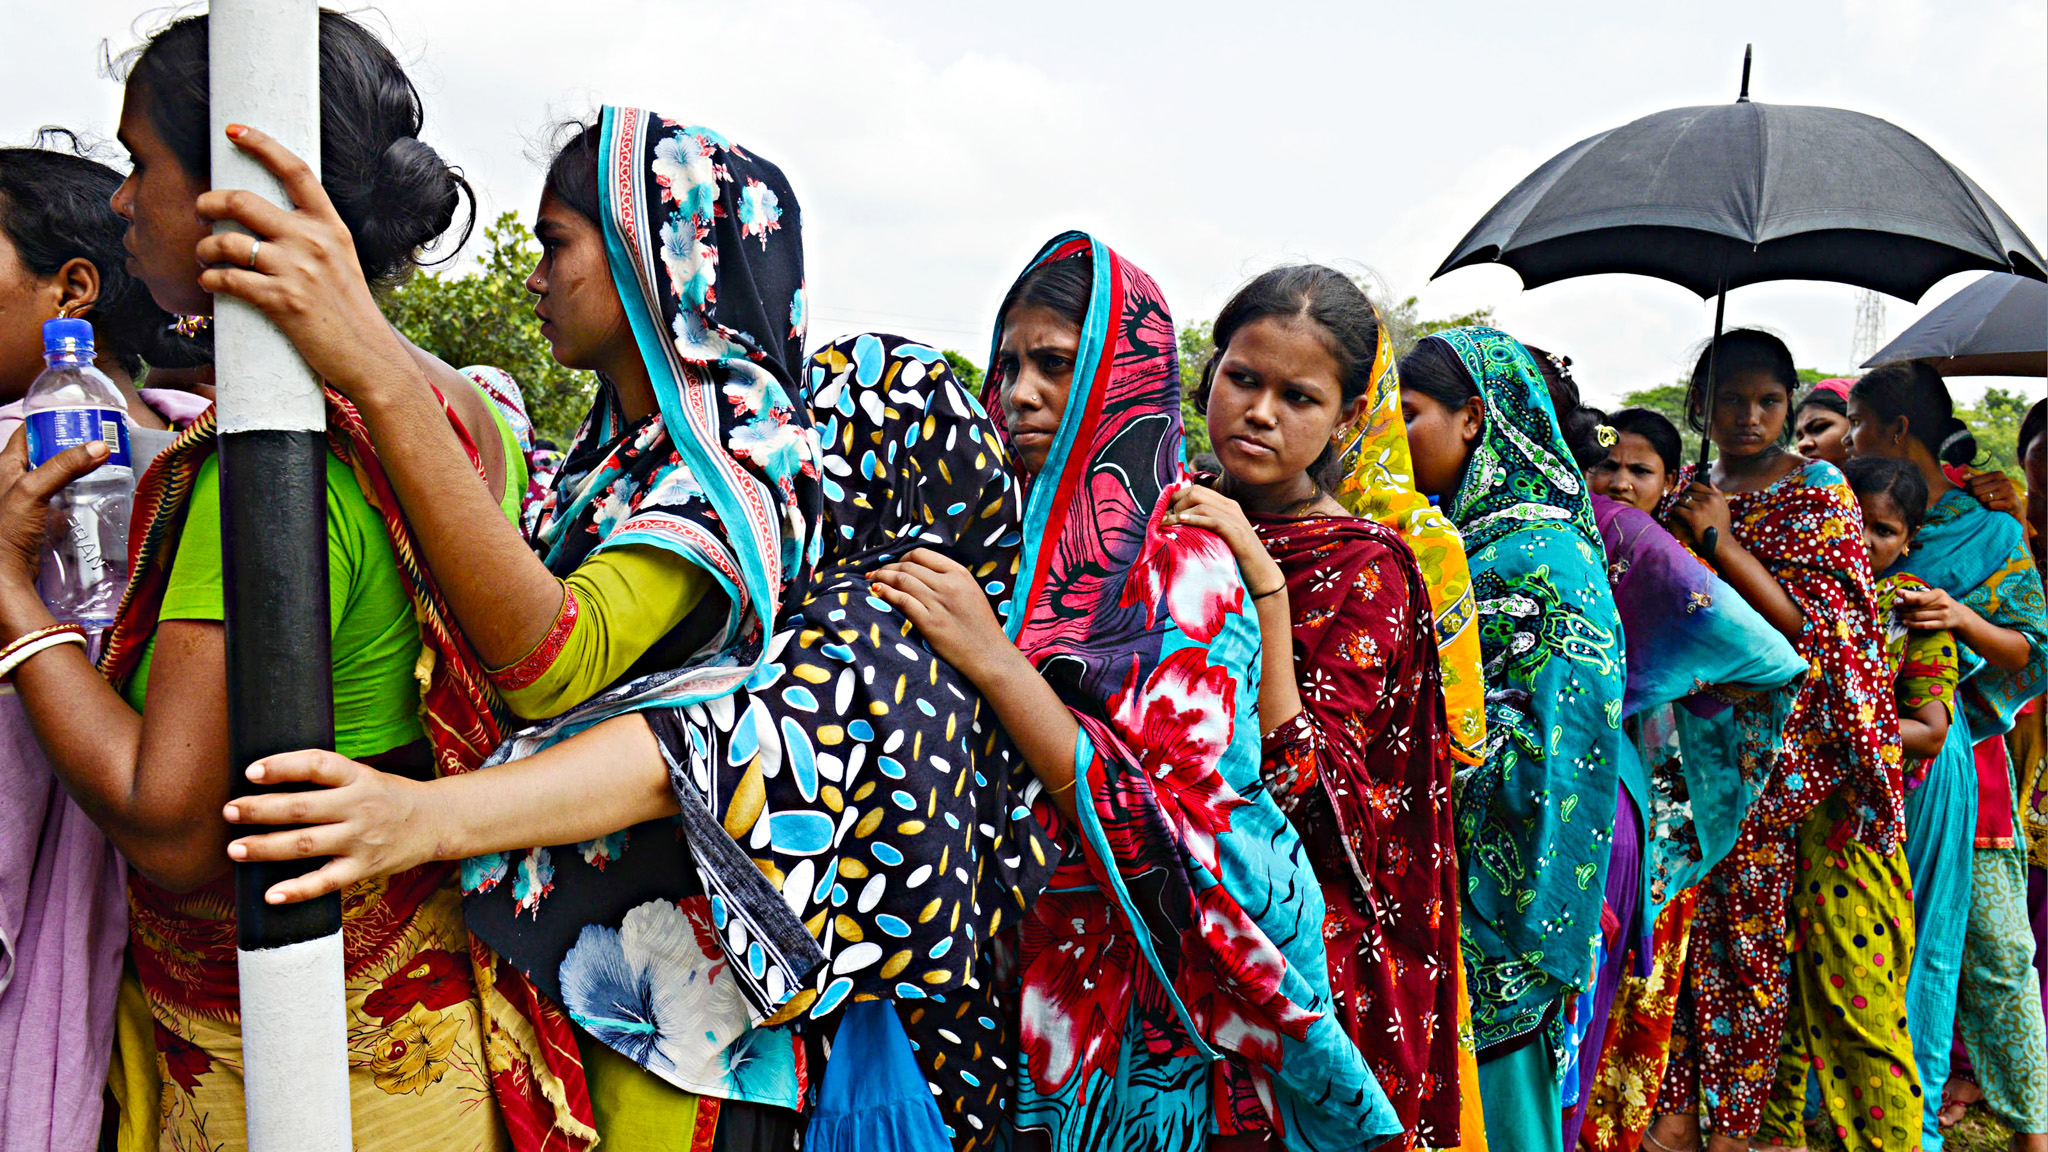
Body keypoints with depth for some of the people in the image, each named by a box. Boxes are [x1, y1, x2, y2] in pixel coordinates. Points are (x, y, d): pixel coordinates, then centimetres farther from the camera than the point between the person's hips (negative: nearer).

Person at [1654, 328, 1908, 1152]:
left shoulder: (1818, 490, -2)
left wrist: (1723, 542, -15)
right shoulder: (1691, 490, 12)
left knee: (1742, 927, -2)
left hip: (1775, 739, -4)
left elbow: (1820, 629, -12)